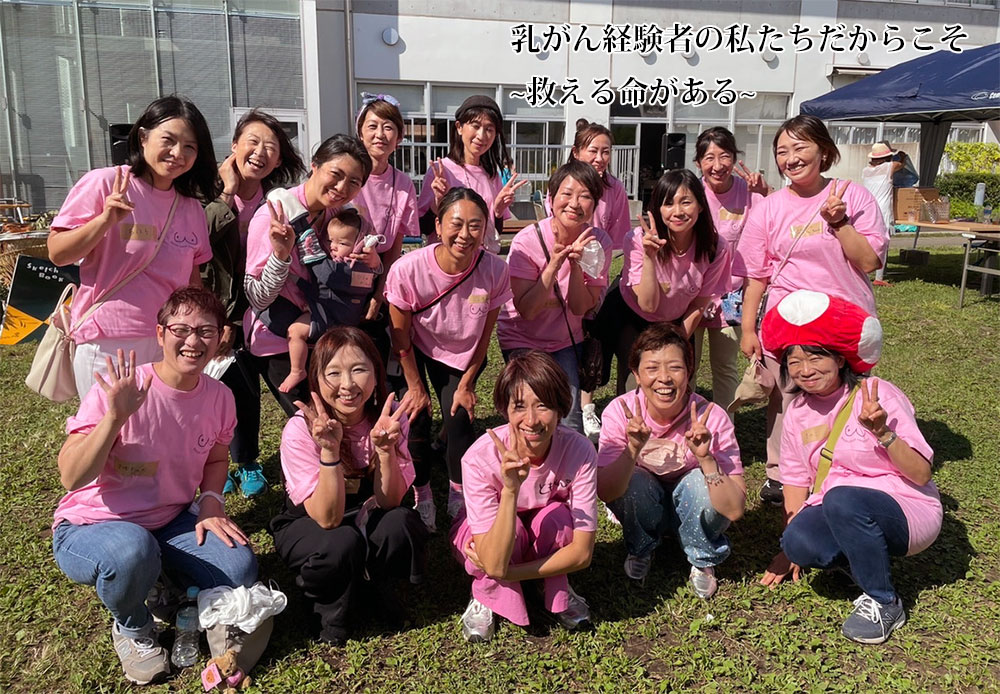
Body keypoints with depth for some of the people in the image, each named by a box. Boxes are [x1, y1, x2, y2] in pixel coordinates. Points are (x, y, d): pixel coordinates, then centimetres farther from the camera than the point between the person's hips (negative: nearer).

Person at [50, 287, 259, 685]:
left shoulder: (219, 397, -7)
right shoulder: (117, 390, -21)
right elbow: (71, 478, -26)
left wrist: (211, 502, -7)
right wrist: (115, 415, -38)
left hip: (171, 524, 4)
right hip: (89, 528, -4)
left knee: (240, 570, -21)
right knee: (133, 550, -39)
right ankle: (132, 629, -2)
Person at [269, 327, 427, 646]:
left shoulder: (388, 417, -18)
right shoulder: (300, 430, -25)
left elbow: (388, 502, -20)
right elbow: (327, 518, -29)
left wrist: (385, 447, -37)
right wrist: (330, 450, -43)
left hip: (365, 520, 3)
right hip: (307, 527, -2)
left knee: (400, 525, -29)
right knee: (343, 543, -34)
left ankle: (377, 588, 4)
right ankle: (333, 610, -1)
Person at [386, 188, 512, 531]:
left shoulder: (495, 271, -28)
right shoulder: (407, 270, -33)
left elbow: (483, 336, -12)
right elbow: (400, 336, -17)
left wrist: (466, 384, -4)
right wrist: (415, 386, -8)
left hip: (460, 355, 1)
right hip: (415, 351, -1)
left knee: (459, 420, -7)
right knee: (415, 419, -10)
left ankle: (458, 496, 19)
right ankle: (422, 498, 14)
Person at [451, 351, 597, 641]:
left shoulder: (579, 450, -29)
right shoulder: (480, 457, -33)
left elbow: (583, 552, -26)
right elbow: (493, 564, -38)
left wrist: (508, 572, -28)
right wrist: (510, 489, -51)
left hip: (548, 543, 2)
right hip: (484, 536, -1)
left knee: (557, 515, -30)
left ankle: (557, 594, -3)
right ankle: (487, 596, -3)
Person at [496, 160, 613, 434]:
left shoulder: (598, 244, -13)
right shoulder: (528, 241, -21)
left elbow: (580, 307, -15)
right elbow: (526, 310, -23)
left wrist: (576, 263, -29)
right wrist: (554, 264, -32)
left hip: (566, 339, 3)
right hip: (522, 339, -2)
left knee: (570, 421, -4)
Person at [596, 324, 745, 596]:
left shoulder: (711, 418, -25)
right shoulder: (620, 412, -23)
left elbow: (735, 510, -28)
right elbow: (604, 492, -29)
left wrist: (705, 458, -42)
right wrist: (633, 449, -43)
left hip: (691, 509, 0)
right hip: (644, 509, 1)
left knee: (700, 482, -31)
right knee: (635, 483, -30)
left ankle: (703, 561, -1)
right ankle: (640, 551, 2)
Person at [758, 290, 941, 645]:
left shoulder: (877, 395, -12)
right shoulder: (798, 411, 2)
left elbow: (921, 475, -15)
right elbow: (796, 479, 8)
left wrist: (882, 432, -31)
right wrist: (789, 547, 4)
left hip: (908, 511, -4)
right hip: (841, 518, 4)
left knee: (842, 499, -36)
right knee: (799, 541, -29)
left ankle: (884, 603, -13)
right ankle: (868, 558, 4)